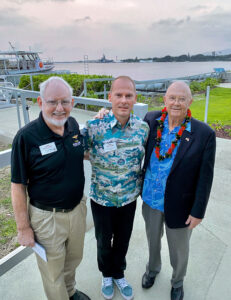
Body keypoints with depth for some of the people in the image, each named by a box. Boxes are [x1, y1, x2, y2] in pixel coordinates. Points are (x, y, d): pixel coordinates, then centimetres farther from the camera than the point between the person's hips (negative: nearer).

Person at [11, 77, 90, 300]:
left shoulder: (73, 125, -5)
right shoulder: (26, 137, -21)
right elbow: (18, 186, -15)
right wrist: (23, 228, -11)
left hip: (78, 209, 6)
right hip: (47, 217, -5)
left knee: (73, 260, 29)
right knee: (53, 272, 18)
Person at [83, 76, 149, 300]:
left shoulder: (143, 128, -10)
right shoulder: (94, 127, -20)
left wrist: (141, 187, 6)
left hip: (129, 199, 2)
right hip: (101, 199, -2)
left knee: (123, 240, 22)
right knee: (104, 241, 21)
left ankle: (119, 274, 52)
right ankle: (107, 274, 52)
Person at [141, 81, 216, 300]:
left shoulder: (204, 134, -18)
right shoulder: (151, 120, -10)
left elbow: (205, 177, -13)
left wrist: (198, 211, -10)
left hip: (179, 206, -2)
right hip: (150, 200, 3)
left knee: (179, 249, 22)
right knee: (152, 240, 28)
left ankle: (177, 282, 53)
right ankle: (153, 268, 59)